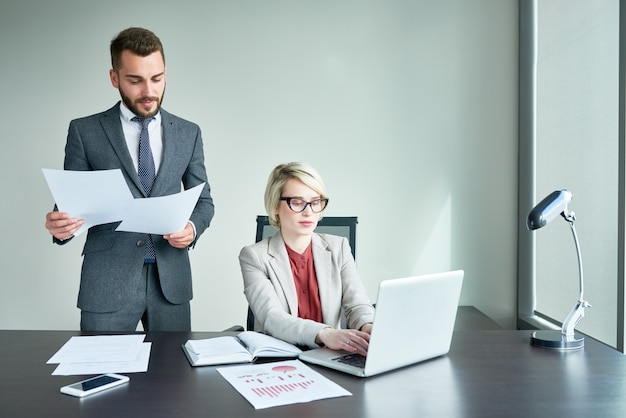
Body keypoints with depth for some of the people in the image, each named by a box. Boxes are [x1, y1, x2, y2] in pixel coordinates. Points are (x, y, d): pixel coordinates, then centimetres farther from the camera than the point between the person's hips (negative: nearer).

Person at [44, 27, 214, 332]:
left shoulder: (188, 132, 7)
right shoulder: (85, 131, 1)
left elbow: (203, 200, 11)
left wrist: (193, 227, -10)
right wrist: (60, 224, -19)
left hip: (171, 278, 2)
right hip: (107, 279, -2)